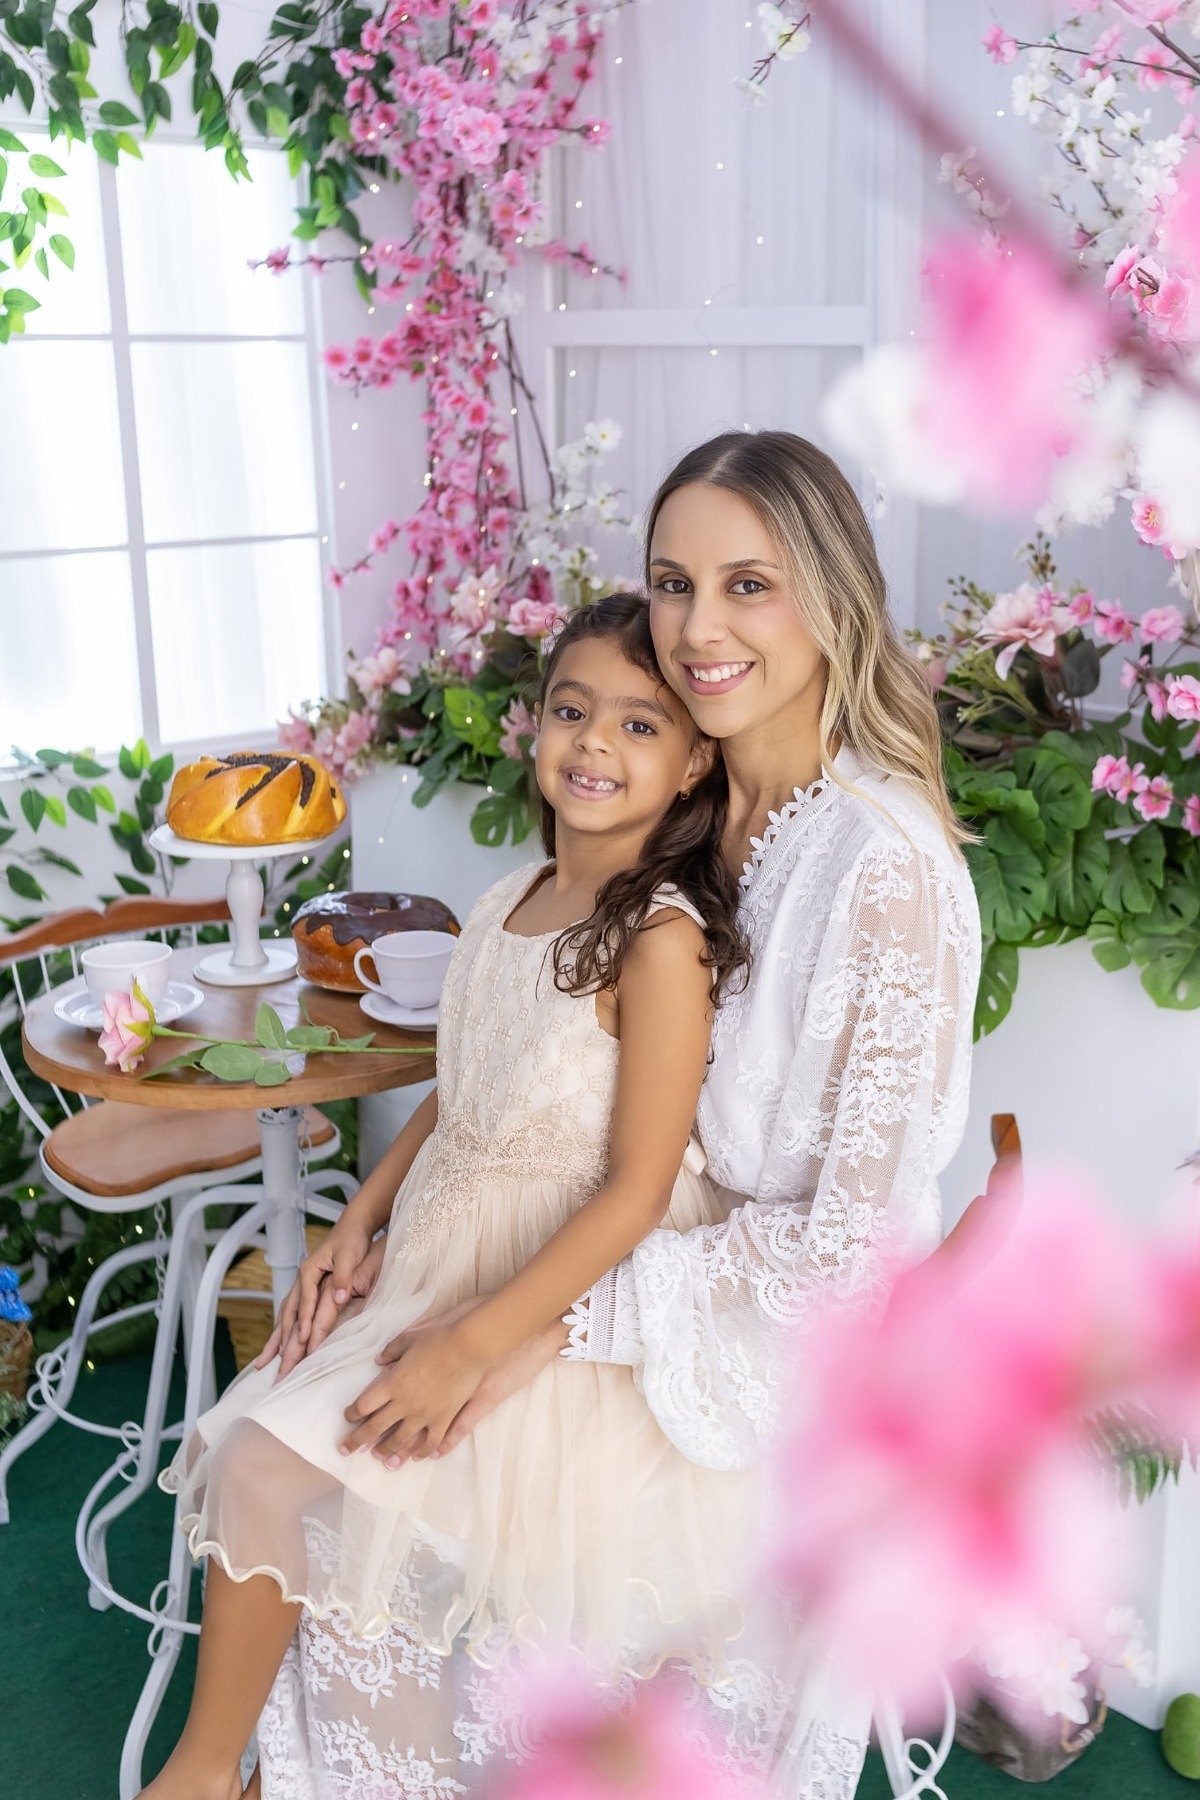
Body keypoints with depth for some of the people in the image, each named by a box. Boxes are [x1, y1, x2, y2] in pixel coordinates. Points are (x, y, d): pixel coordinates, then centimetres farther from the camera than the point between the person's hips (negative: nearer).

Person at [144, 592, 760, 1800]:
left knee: (276, 1468, -11)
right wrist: (355, 1230, 3)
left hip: (572, 1304, -7)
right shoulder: (507, 905, 4)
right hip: (438, 1262, 7)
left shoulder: (660, 939, -21)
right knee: (253, 1451, -2)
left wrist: (467, 1350, -22)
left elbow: (636, 1192, -21)